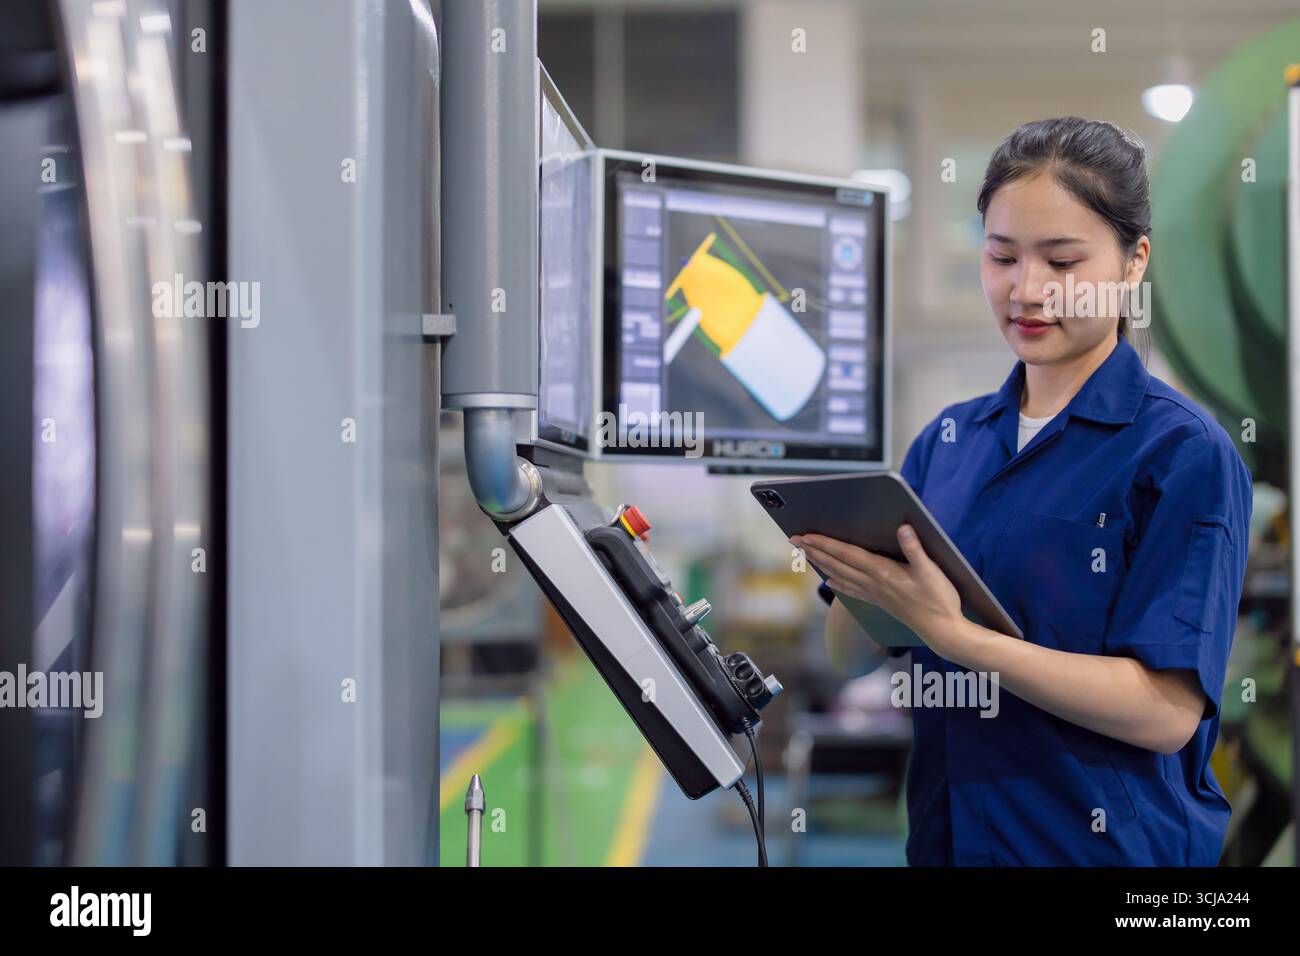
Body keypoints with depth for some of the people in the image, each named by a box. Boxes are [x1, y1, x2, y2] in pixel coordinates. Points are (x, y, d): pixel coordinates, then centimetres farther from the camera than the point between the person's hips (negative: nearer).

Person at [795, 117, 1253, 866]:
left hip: (1109, 840, -5)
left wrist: (953, 634, -28)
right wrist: (852, 577, -18)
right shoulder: (948, 439, 5)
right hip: (944, 831, 5)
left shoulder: (1187, 452, -11)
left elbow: (1167, 710, -19)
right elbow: (854, 654, 4)